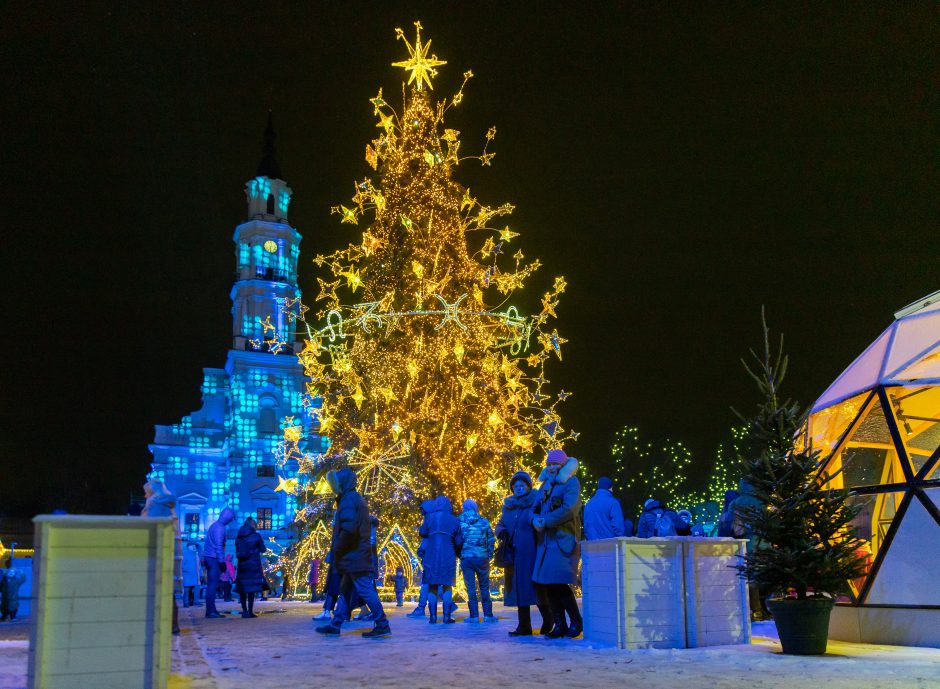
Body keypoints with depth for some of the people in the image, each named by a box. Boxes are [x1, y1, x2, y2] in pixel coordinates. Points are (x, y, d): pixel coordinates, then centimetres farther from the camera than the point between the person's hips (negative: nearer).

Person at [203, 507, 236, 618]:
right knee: (213, 585, -9)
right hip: (214, 558, -10)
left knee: (211, 585, 12)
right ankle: (211, 611, -9)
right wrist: (222, 561, -17)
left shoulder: (215, 525, 16)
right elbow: (219, 546, -18)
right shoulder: (220, 528, -14)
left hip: (208, 558, 10)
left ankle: (210, 610, 15)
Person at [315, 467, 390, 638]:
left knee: (365, 589, -9)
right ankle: (336, 624, 20)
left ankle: (382, 625, -8)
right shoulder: (356, 498, 18)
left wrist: (336, 549, -13)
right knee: (345, 590, 14)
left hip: (353, 555, -11)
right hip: (357, 554, 11)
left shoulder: (348, 499, -14)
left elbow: (348, 529, -25)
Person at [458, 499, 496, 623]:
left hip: (466, 558, -1)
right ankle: (488, 615, 9)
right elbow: (491, 540, 6)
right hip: (482, 558, 1)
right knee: (484, 587, 10)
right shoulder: (484, 522, 5)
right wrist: (489, 556, 14)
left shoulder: (459, 522, 2)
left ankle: (474, 616, 2)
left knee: (471, 587, 4)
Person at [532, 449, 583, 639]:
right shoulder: (546, 484, 19)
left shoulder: (571, 482, -3)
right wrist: (535, 520, -7)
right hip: (545, 541, 7)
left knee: (560, 584, -11)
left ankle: (576, 621, 5)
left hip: (564, 539, -7)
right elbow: (535, 508, 16)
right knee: (548, 584, 5)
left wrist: (546, 521, -14)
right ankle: (559, 625, 13)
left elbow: (569, 509, -16)